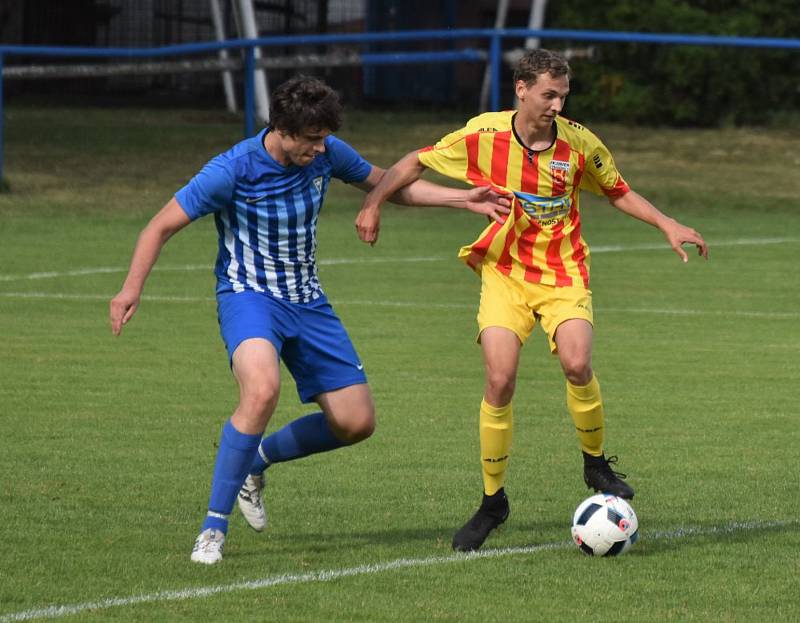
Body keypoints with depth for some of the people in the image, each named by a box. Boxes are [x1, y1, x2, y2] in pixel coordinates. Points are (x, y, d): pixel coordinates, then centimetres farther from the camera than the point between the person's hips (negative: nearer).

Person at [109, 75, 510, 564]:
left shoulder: (327, 155, -4)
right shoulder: (234, 170, -20)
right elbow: (163, 226, -13)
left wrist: (463, 198, 7)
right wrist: (133, 287, -27)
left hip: (307, 302, 6)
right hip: (249, 296, -6)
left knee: (357, 422, 0)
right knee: (262, 390, -36)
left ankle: (257, 459, 26)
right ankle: (214, 527, -26)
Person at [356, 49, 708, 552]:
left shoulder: (579, 143, -7)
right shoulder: (483, 136, -10)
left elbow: (618, 192, 10)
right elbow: (416, 163, 3)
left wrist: (667, 225, -1)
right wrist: (375, 202, -9)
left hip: (564, 274, 0)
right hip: (505, 272, 0)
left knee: (577, 364, -24)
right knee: (500, 379, -15)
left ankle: (596, 463, 2)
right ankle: (493, 501, 1)